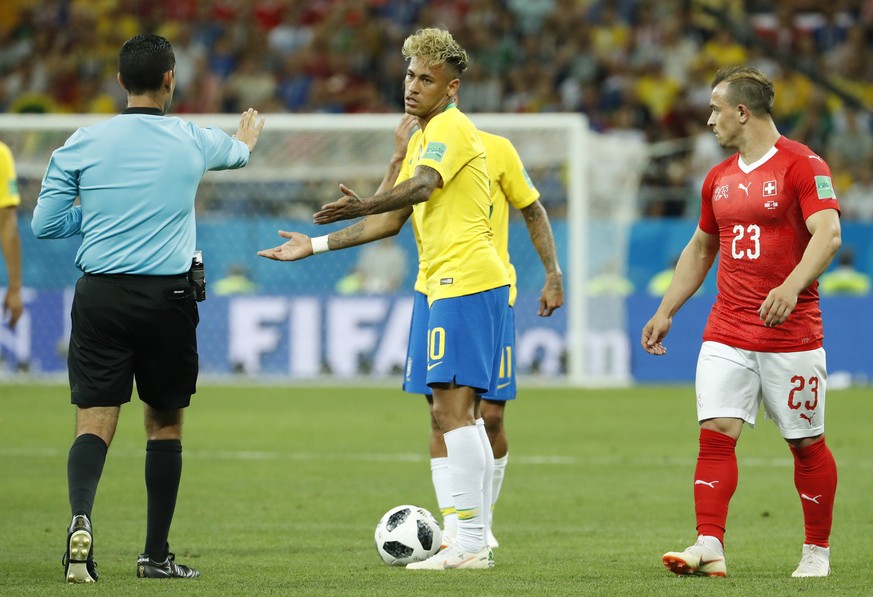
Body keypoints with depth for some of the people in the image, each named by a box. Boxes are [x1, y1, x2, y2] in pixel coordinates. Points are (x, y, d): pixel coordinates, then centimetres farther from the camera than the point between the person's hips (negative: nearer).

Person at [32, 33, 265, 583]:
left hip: (100, 296, 0)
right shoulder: (191, 141, 2)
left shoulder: (83, 144, 0)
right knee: (166, 424, 13)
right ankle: (156, 554, 16)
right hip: (167, 297, 0)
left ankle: (82, 517, -30)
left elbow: (45, 224, 3)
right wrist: (249, 137, 52)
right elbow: (237, 152, 27)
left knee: (95, 421, -3)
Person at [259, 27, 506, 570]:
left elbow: (423, 186, -28)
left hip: (465, 280, -11)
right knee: (462, 412, 11)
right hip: (454, 282, 11)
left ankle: (470, 542, -15)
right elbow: (394, 220, 26)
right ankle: (476, 540, 14)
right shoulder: (424, 136, 22)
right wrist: (315, 246, 26)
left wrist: (363, 206, -44)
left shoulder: (451, 127, -8)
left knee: (452, 407, -13)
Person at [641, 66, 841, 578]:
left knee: (806, 442, 4)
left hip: (792, 337, -5)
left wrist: (792, 287, -34)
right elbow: (701, 249, 26)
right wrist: (666, 312, 22)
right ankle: (710, 548, -13)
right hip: (727, 334, 5)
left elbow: (828, 233, -19)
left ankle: (817, 552, 17)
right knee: (716, 433, -9)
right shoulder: (720, 178, 14)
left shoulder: (802, 165, -8)